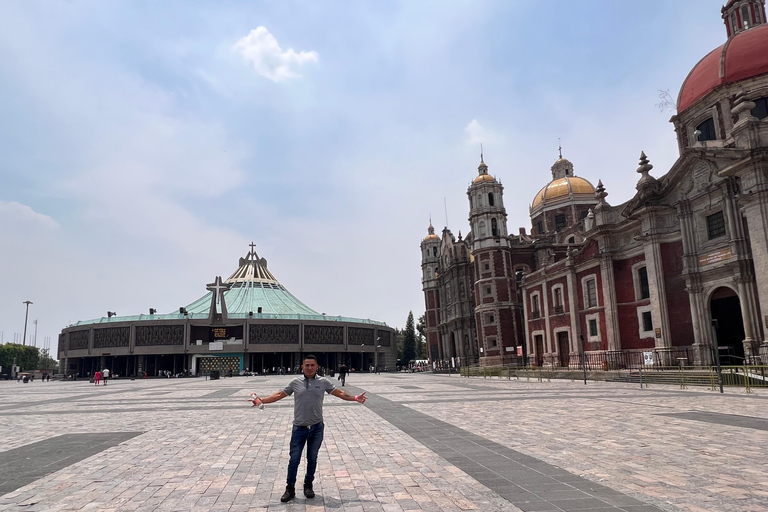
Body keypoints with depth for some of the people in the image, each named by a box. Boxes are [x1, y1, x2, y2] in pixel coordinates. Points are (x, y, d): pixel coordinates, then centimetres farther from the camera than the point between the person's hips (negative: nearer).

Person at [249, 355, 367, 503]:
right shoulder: (295, 382, -1)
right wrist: (261, 401, -2)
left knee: (312, 459, 11)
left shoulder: (323, 382, -1)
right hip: (299, 428, 0)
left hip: (316, 428, 1)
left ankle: (308, 485, 30)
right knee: (294, 459, 2)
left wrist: (355, 398, -6)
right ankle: (290, 489, 18)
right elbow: (279, 395, 6)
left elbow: (340, 393, 4)